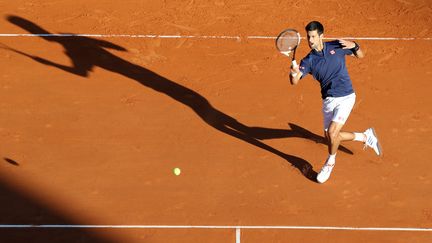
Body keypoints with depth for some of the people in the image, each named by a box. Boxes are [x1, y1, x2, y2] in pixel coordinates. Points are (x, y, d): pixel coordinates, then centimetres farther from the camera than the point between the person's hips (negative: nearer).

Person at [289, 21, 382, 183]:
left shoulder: (336, 46, -4)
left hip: (345, 97, -4)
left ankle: (330, 162, 14)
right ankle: (365, 136, 35)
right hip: (328, 101, 4)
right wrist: (294, 73, -40)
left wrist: (354, 46, -13)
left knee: (332, 132, -16)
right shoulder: (309, 60, -3)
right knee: (330, 136, 12)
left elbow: (360, 56, 9)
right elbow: (294, 81, -16)